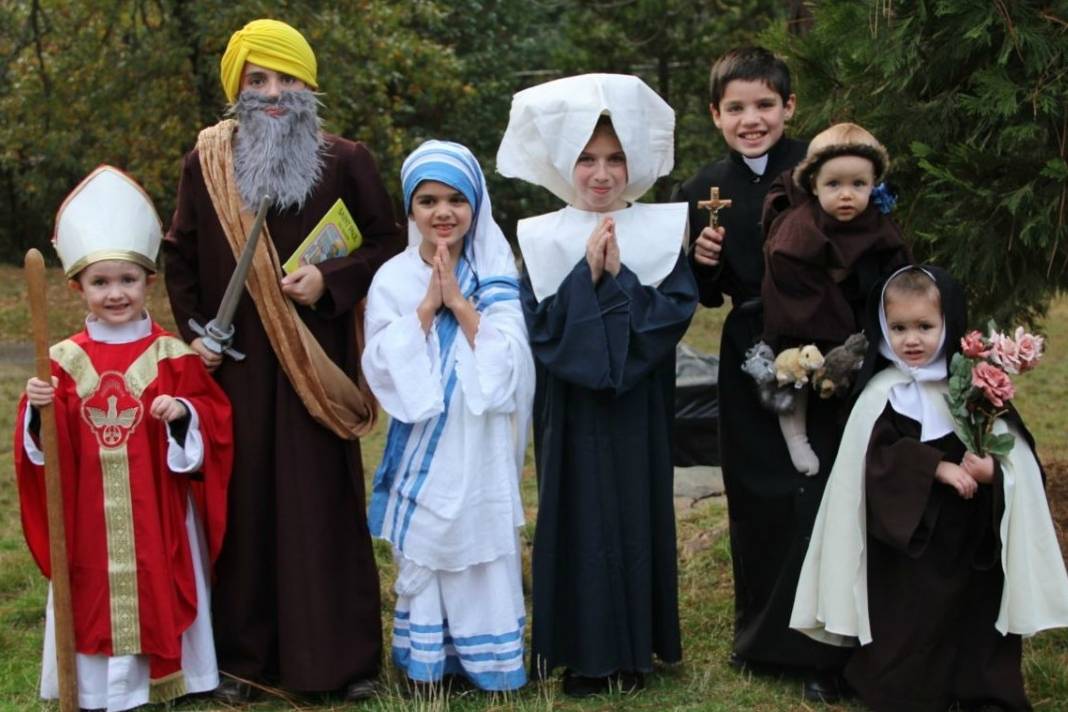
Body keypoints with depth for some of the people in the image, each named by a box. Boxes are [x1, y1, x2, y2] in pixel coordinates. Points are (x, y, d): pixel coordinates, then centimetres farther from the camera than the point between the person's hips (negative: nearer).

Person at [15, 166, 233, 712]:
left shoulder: (172, 357, -2)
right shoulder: (64, 361, 1)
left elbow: (213, 428, -1)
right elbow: (43, 446, 1)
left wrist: (185, 416, -21)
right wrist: (37, 410, -18)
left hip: (157, 513, -1)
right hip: (89, 517, 1)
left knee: (159, 593, 7)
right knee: (94, 598, 7)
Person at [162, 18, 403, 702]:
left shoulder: (346, 162, 1)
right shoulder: (206, 163, 5)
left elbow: (388, 243, 5)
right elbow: (181, 257, 13)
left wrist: (331, 279, -11)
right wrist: (192, 330, 1)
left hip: (317, 364, -1)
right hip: (237, 365, 2)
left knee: (325, 501, 1)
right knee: (245, 501, 5)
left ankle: (344, 656, 12)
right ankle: (244, 655, 15)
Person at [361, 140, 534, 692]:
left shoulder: (497, 275, 2)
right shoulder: (392, 280, 1)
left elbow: (508, 360, -9)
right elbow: (382, 365, -9)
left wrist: (459, 303, -13)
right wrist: (427, 305, -13)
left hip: (481, 446, 0)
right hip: (422, 446, 0)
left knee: (484, 555, 3)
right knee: (421, 557, 4)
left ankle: (489, 664, 16)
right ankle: (425, 665, 17)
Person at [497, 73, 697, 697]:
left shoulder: (662, 233, 2)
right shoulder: (544, 240, 1)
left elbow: (676, 312, -8)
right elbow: (539, 325, -8)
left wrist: (619, 277, -16)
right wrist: (587, 274, -17)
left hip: (638, 406, 1)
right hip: (571, 408, 0)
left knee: (636, 514, 6)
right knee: (578, 516, 3)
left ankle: (633, 648, 19)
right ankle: (584, 651, 13)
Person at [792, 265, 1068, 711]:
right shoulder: (882, 394, -7)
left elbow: (1015, 451, 1)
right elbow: (878, 459, -15)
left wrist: (994, 468, -20)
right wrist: (936, 467, -23)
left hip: (973, 540, 2)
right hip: (907, 539, -2)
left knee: (975, 617, 8)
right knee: (910, 627, 3)